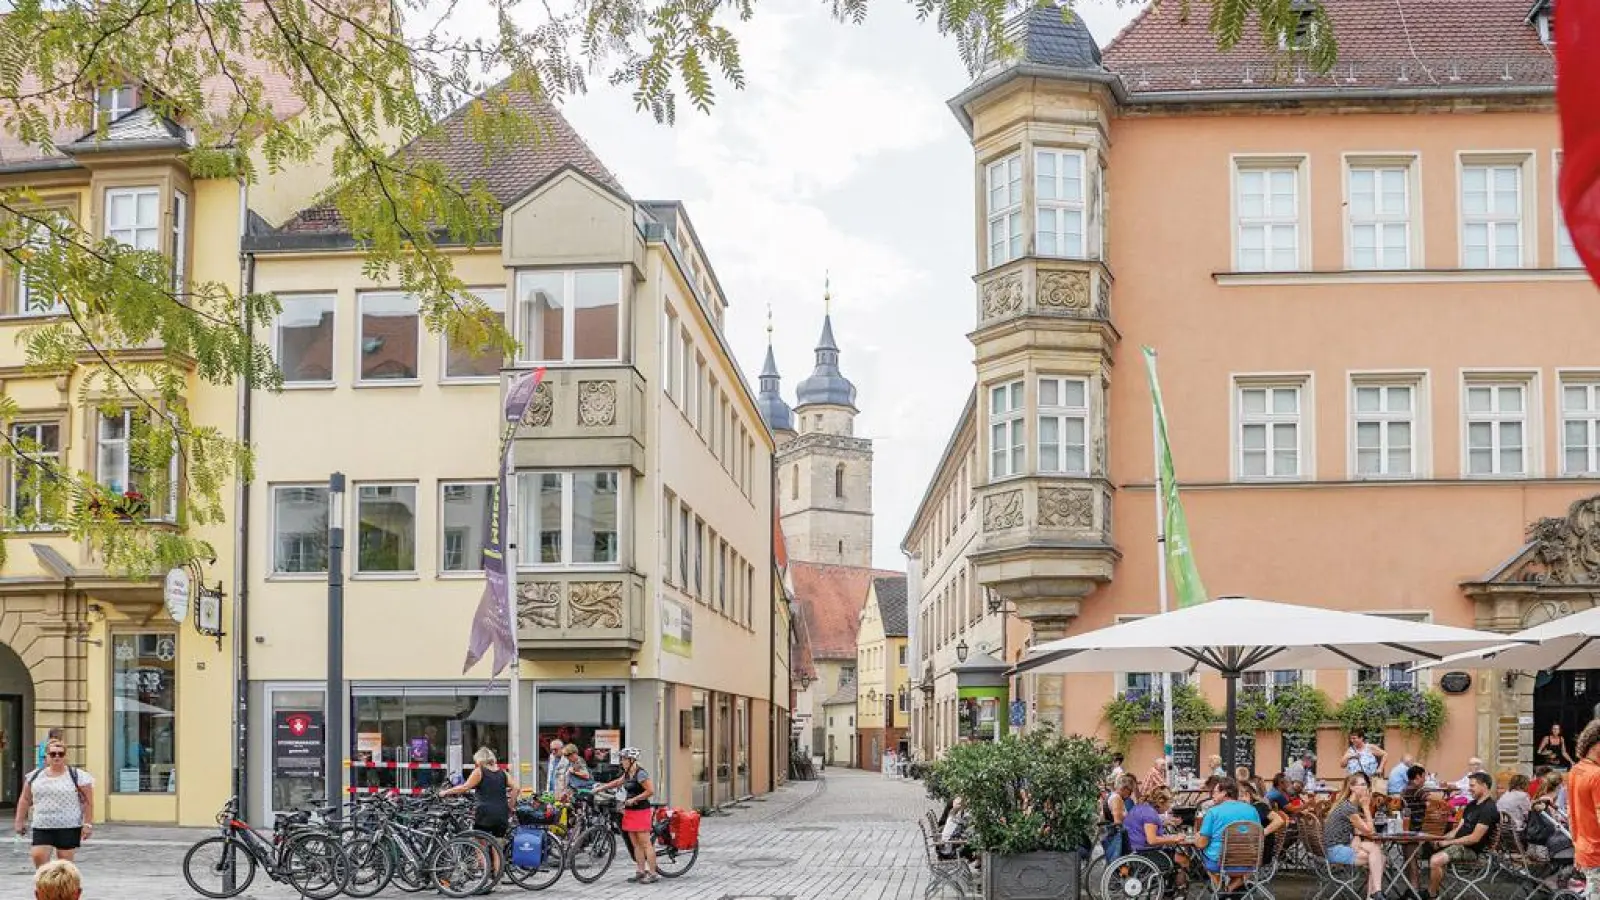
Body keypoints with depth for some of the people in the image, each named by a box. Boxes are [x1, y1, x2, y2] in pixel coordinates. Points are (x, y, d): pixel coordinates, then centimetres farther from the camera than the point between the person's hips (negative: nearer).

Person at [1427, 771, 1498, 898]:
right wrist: (1442, 839, -1)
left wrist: (1448, 842, -17)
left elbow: (1475, 838, -21)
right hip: (1460, 845, 10)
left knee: (1435, 861, -28)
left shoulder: (1488, 809, -16)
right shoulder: (1472, 805, 15)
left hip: (1472, 850, -10)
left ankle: (1431, 895, -12)